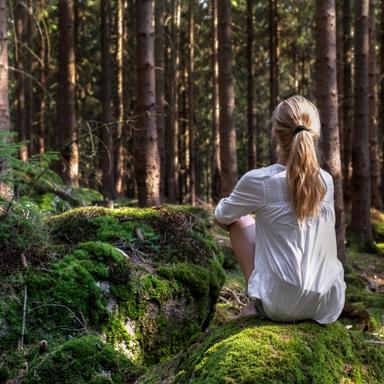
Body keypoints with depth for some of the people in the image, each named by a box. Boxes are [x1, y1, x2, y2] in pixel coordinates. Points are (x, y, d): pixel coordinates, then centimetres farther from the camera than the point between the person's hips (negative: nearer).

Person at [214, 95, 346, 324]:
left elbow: (221, 217, 7)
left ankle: (256, 304, 10)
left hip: (281, 305, -4)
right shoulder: (326, 181, 1)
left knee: (240, 220, 16)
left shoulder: (259, 180, -12)